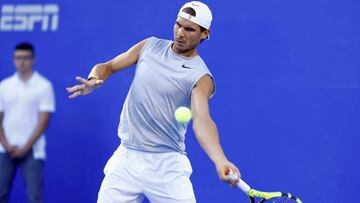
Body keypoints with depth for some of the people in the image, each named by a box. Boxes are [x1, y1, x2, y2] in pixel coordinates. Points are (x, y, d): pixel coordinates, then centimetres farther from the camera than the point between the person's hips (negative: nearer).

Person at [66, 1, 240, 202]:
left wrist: (221, 161, -44)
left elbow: (202, 120, -25)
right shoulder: (150, 46, 6)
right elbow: (107, 67, 13)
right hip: (126, 159, 4)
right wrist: (94, 80, -12)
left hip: (166, 166, -4)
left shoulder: (201, 77, -10)